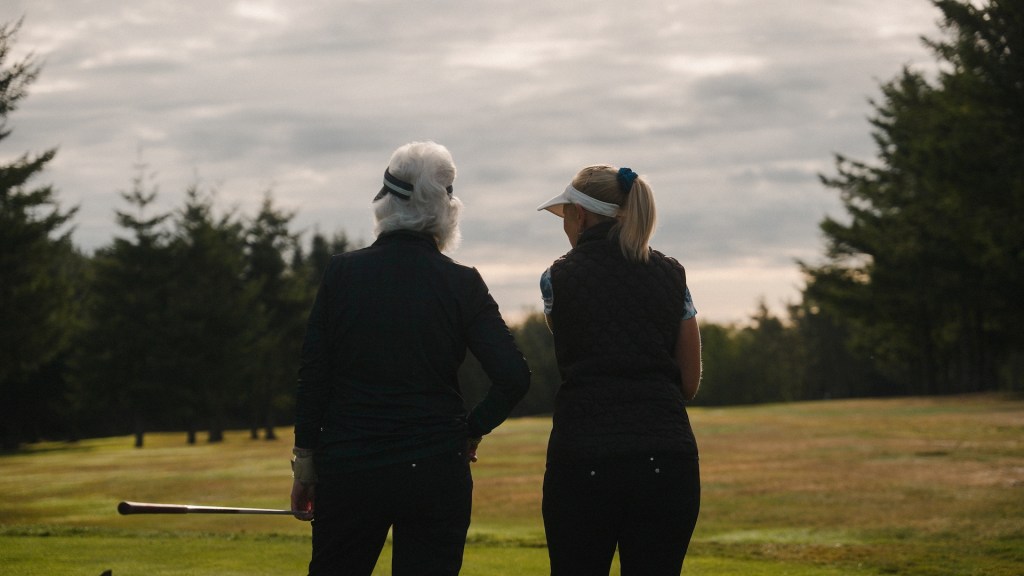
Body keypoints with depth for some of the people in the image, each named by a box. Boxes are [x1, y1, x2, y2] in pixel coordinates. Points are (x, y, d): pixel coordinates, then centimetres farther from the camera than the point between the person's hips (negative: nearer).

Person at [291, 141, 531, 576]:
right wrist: (472, 429, 5)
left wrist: (304, 464, 7)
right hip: (437, 471, 0)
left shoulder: (343, 273, -2)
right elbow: (513, 377, -11)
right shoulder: (461, 284, -4)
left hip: (348, 471, 1)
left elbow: (312, 376, 0)